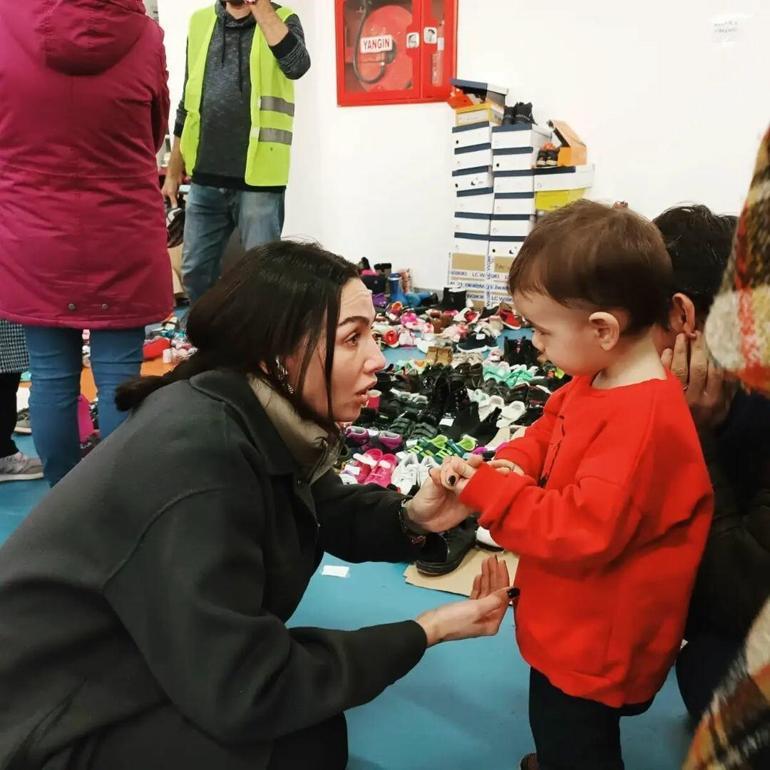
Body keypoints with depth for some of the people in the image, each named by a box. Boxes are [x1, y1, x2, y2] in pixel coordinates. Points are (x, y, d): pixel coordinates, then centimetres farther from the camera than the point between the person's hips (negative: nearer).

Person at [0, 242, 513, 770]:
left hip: (141, 670, 8)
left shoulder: (266, 418, -7)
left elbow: (326, 511, 10)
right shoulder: (192, 459, -34)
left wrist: (411, 517, -12)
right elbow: (242, 695, -30)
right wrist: (425, 631, -23)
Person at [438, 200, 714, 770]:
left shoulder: (642, 423, -34)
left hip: (593, 648, -9)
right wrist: (513, 462, -8)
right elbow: (552, 429, 12)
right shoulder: (600, 384, -3)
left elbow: (581, 533, -35)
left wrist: (485, 490, -27)